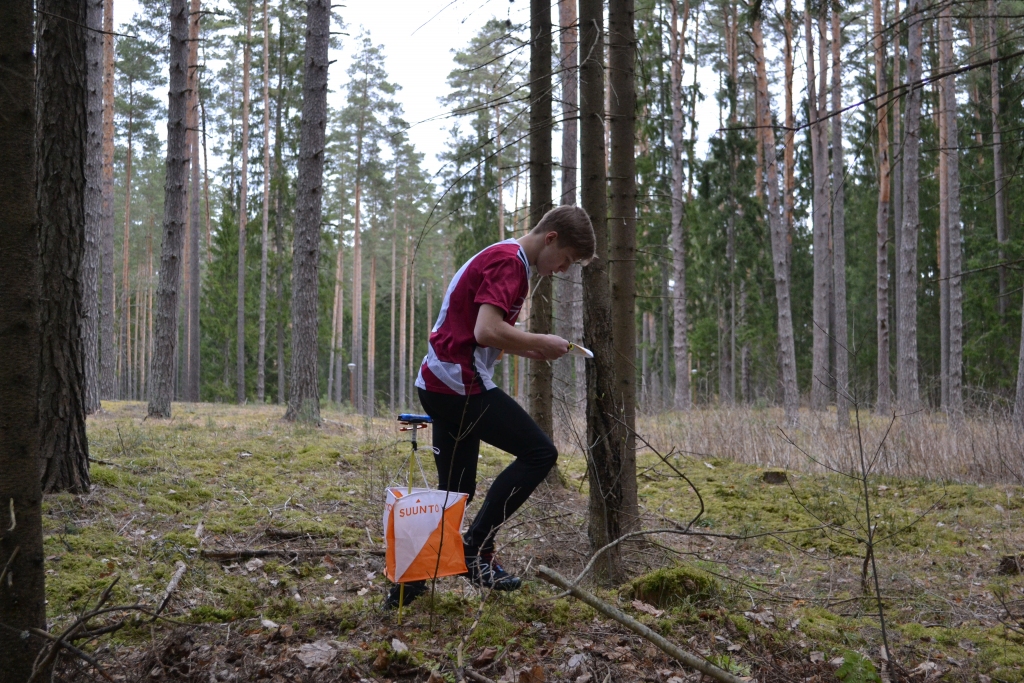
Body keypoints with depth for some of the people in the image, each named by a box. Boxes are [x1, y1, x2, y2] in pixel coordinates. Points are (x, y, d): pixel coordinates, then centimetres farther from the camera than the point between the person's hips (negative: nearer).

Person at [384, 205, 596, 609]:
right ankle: (476, 549, -6)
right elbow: (487, 332, -25)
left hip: (439, 384, 10)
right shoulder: (509, 261, -12)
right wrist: (542, 343, -11)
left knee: (455, 491, 15)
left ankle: (408, 581, 19)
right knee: (539, 453, -6)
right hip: (462, 384, -10)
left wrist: (529, 350, 13)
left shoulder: (501, 258, 20)